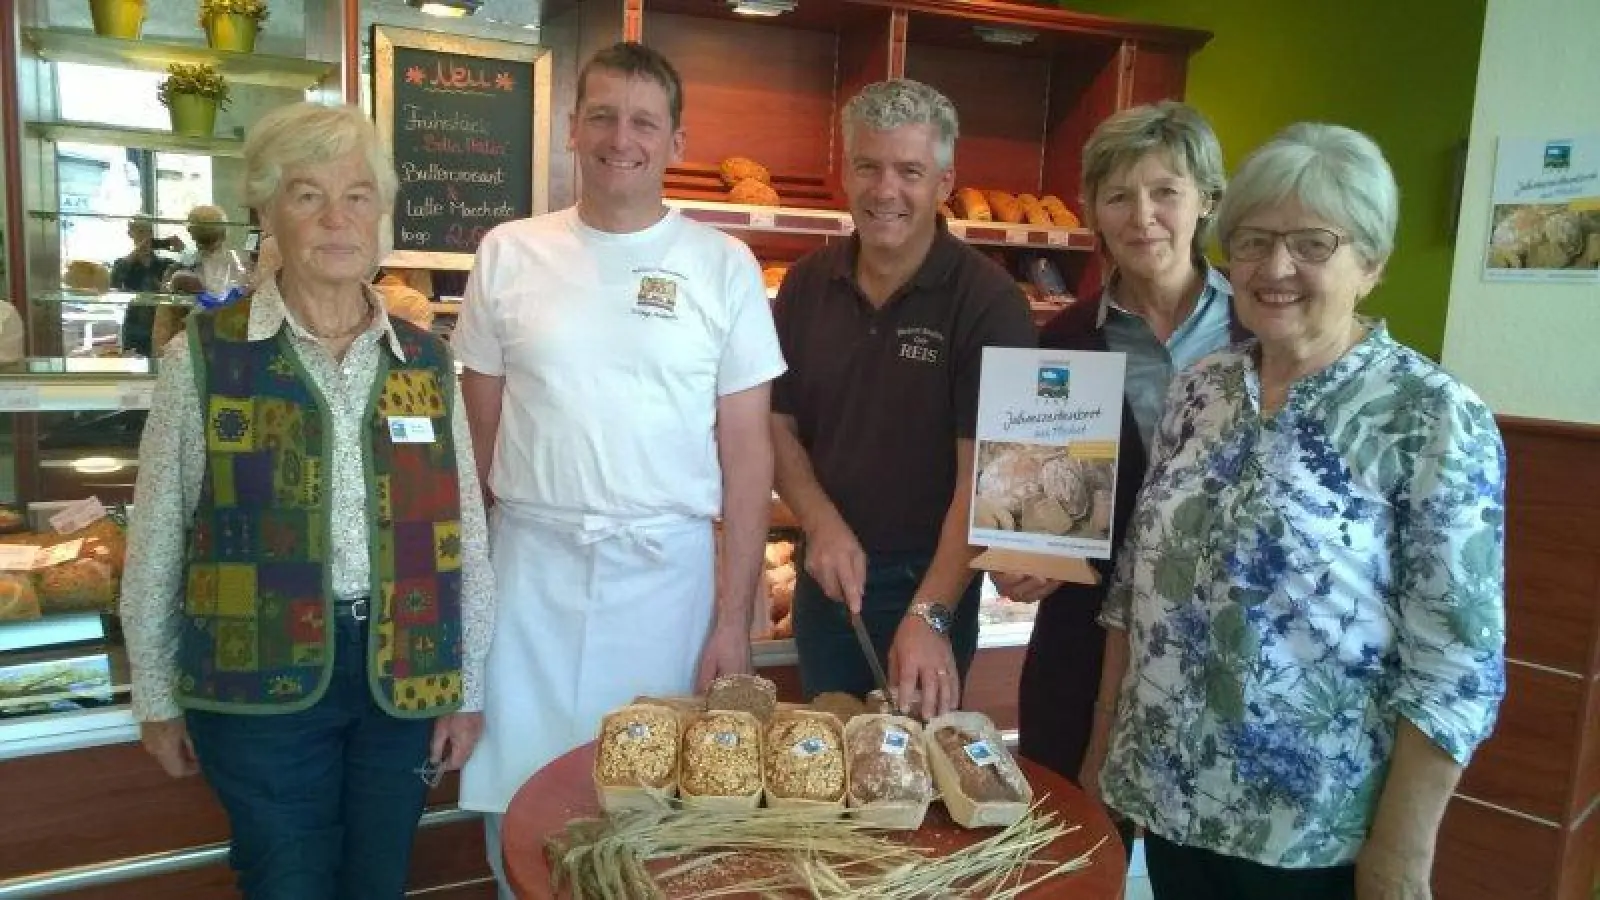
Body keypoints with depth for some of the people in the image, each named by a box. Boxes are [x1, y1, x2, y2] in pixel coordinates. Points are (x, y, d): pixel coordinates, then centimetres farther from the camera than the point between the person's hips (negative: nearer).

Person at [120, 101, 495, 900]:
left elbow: (464, 535, 5)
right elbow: (156, 541, 1)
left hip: (401, 672, 3)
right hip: (260, 675, -2)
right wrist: (156, 699, 5)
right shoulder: (205, 354, -5)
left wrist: (466, 688, 5)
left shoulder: (425, 360, 2)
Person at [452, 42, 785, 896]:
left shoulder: (723, 265, -1)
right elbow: (478, 432, 8)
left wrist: (733, 615, -3)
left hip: (668, 567, -1)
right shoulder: (508, 254, 2)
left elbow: (746, 450, -1)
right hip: (532, 562, 1)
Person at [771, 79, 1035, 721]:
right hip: (827, 572, 5)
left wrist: (930, 615, -30)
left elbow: (982, 473, -21)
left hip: (932, 580, -4)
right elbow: (779, 425, 4)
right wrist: (823, 524, -14)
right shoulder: (806, 285, -2)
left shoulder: (988, 301, -16)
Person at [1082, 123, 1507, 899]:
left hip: (1318, 834, -4)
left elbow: (1456, 668, -15)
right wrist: (1105, 736, 8)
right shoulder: (1197, 389, 2)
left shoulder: (1436, 420, -14)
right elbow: (1137, 574, 6)